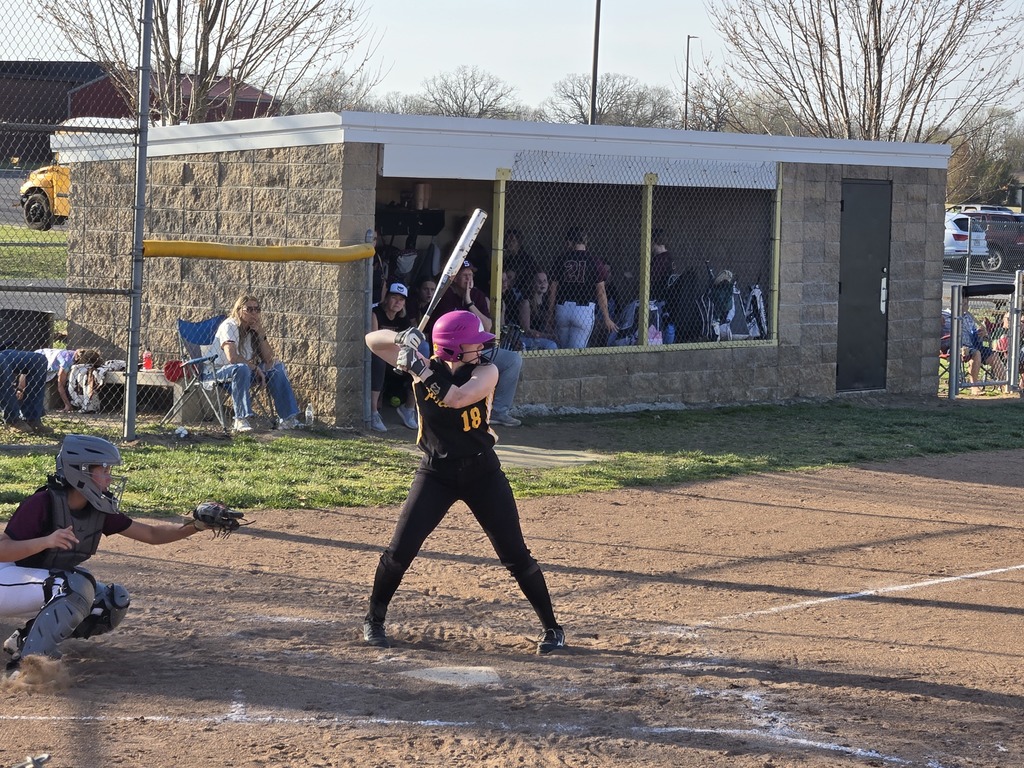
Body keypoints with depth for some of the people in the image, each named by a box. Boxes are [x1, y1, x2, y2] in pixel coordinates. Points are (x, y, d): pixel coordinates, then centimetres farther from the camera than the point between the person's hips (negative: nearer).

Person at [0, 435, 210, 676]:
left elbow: (151, 533, 0)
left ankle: (26, 637, 4)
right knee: (78, 586, -31)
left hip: (49, 587, 8)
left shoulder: (100, 511, -3)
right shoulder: (42, 503, -24)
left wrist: (195, 526, -13)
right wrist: (45, 541, -42)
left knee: (115, 601, -2)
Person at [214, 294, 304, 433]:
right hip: (222, 370, -8)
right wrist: (255, 367, -22)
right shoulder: (229, 326, -15)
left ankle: (288, 418, -12)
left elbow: (268, 358, 1)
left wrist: (261, 334, -9)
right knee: (242, 368, -39)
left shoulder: (254, 328, 9)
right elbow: (232, 358, -29)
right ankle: (241, 420, -39)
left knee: (277, 367, -8)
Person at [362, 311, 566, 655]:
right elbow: (373, 340, -6)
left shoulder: (486, 372, -13)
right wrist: (401, 340, -25)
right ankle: (374, 619, 17)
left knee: (515, 554, 0)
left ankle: (551, 627, 13)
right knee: (400, 550, -5)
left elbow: (457, 398, -32)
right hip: (436, 472, 1)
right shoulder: (424, 366, -8)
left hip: (482, 472, -1)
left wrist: (421, 369, -30)